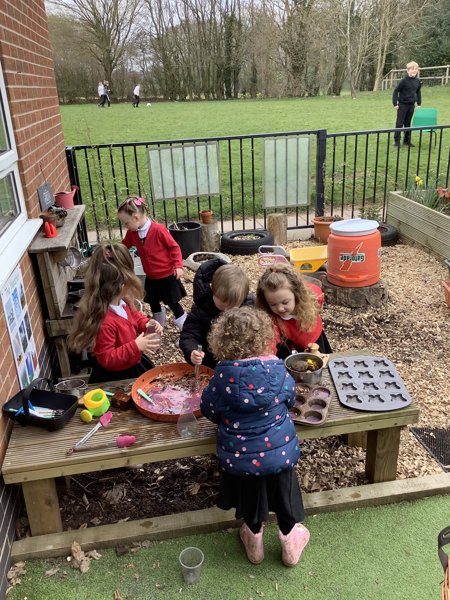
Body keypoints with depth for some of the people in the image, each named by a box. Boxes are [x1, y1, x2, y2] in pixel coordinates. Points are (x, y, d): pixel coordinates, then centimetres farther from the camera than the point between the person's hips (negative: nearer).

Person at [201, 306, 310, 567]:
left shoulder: (223, 376, -21)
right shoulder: (278, 369, -18)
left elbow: (208, 409, -5)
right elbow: (290, 399, 1)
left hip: (239, 456, 0)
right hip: (280, 452, 0)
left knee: (249, 492, 25)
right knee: (284, 489, 24)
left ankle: (254, 539, 47)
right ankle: (290, 539, 43)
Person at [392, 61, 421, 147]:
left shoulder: (417, 81, 4)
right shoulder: (404, 80, -13)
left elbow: (418, 92, 16)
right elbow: (396, 91, -11)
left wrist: (419, 103, 14)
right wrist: (395, 103, -14)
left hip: (411, 105, 5)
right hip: (402, 105, -5)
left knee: (408, 124, 11)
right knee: (399, 123, 0)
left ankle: (407, 141, 19)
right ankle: (396, 141, 7)